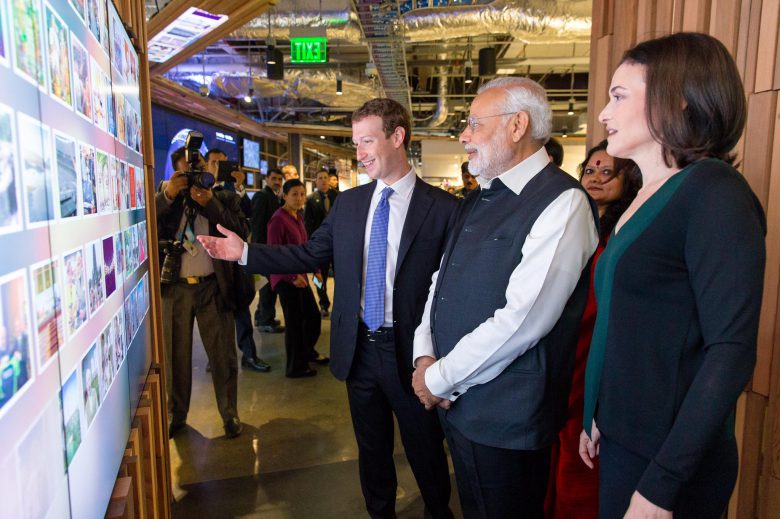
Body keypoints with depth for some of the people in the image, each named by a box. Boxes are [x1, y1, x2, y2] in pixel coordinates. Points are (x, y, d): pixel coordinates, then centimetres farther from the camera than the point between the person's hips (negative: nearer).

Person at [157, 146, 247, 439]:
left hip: (212, 287, -1)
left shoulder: (224, 199, 4)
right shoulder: (165, 198, 6)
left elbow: (240, 233, -12)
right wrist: (168, 195, -16)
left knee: (223, 356, 6)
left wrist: (211, 203, -19)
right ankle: (176, 414, 29)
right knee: (175, 356, 12)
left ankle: (230, 414, 22)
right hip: (174, 288, 1)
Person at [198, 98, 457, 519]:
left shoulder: (442, 207, -11)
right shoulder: (347, 203, 4)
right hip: (358, 349, 4)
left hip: (410, 353, -4)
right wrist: (245, 252, 0)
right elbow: (309, 255, 6)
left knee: (425, 450, 16)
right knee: (371, 450, 22)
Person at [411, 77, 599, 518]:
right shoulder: (479, 202, 10)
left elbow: (521, 320, -24)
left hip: (505, 416, -7)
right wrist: (425, 354, -5)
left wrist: (439, 378, -15)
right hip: (455, 401, 8)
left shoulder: (563, 203, -17)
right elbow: (442, 280, 11)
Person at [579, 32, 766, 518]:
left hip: (668, 457, -7)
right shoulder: (643, 199, 7)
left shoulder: (713, 191, -16)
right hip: (622, 438, 7)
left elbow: (732, 350, -21)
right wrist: (597, 418, 13)